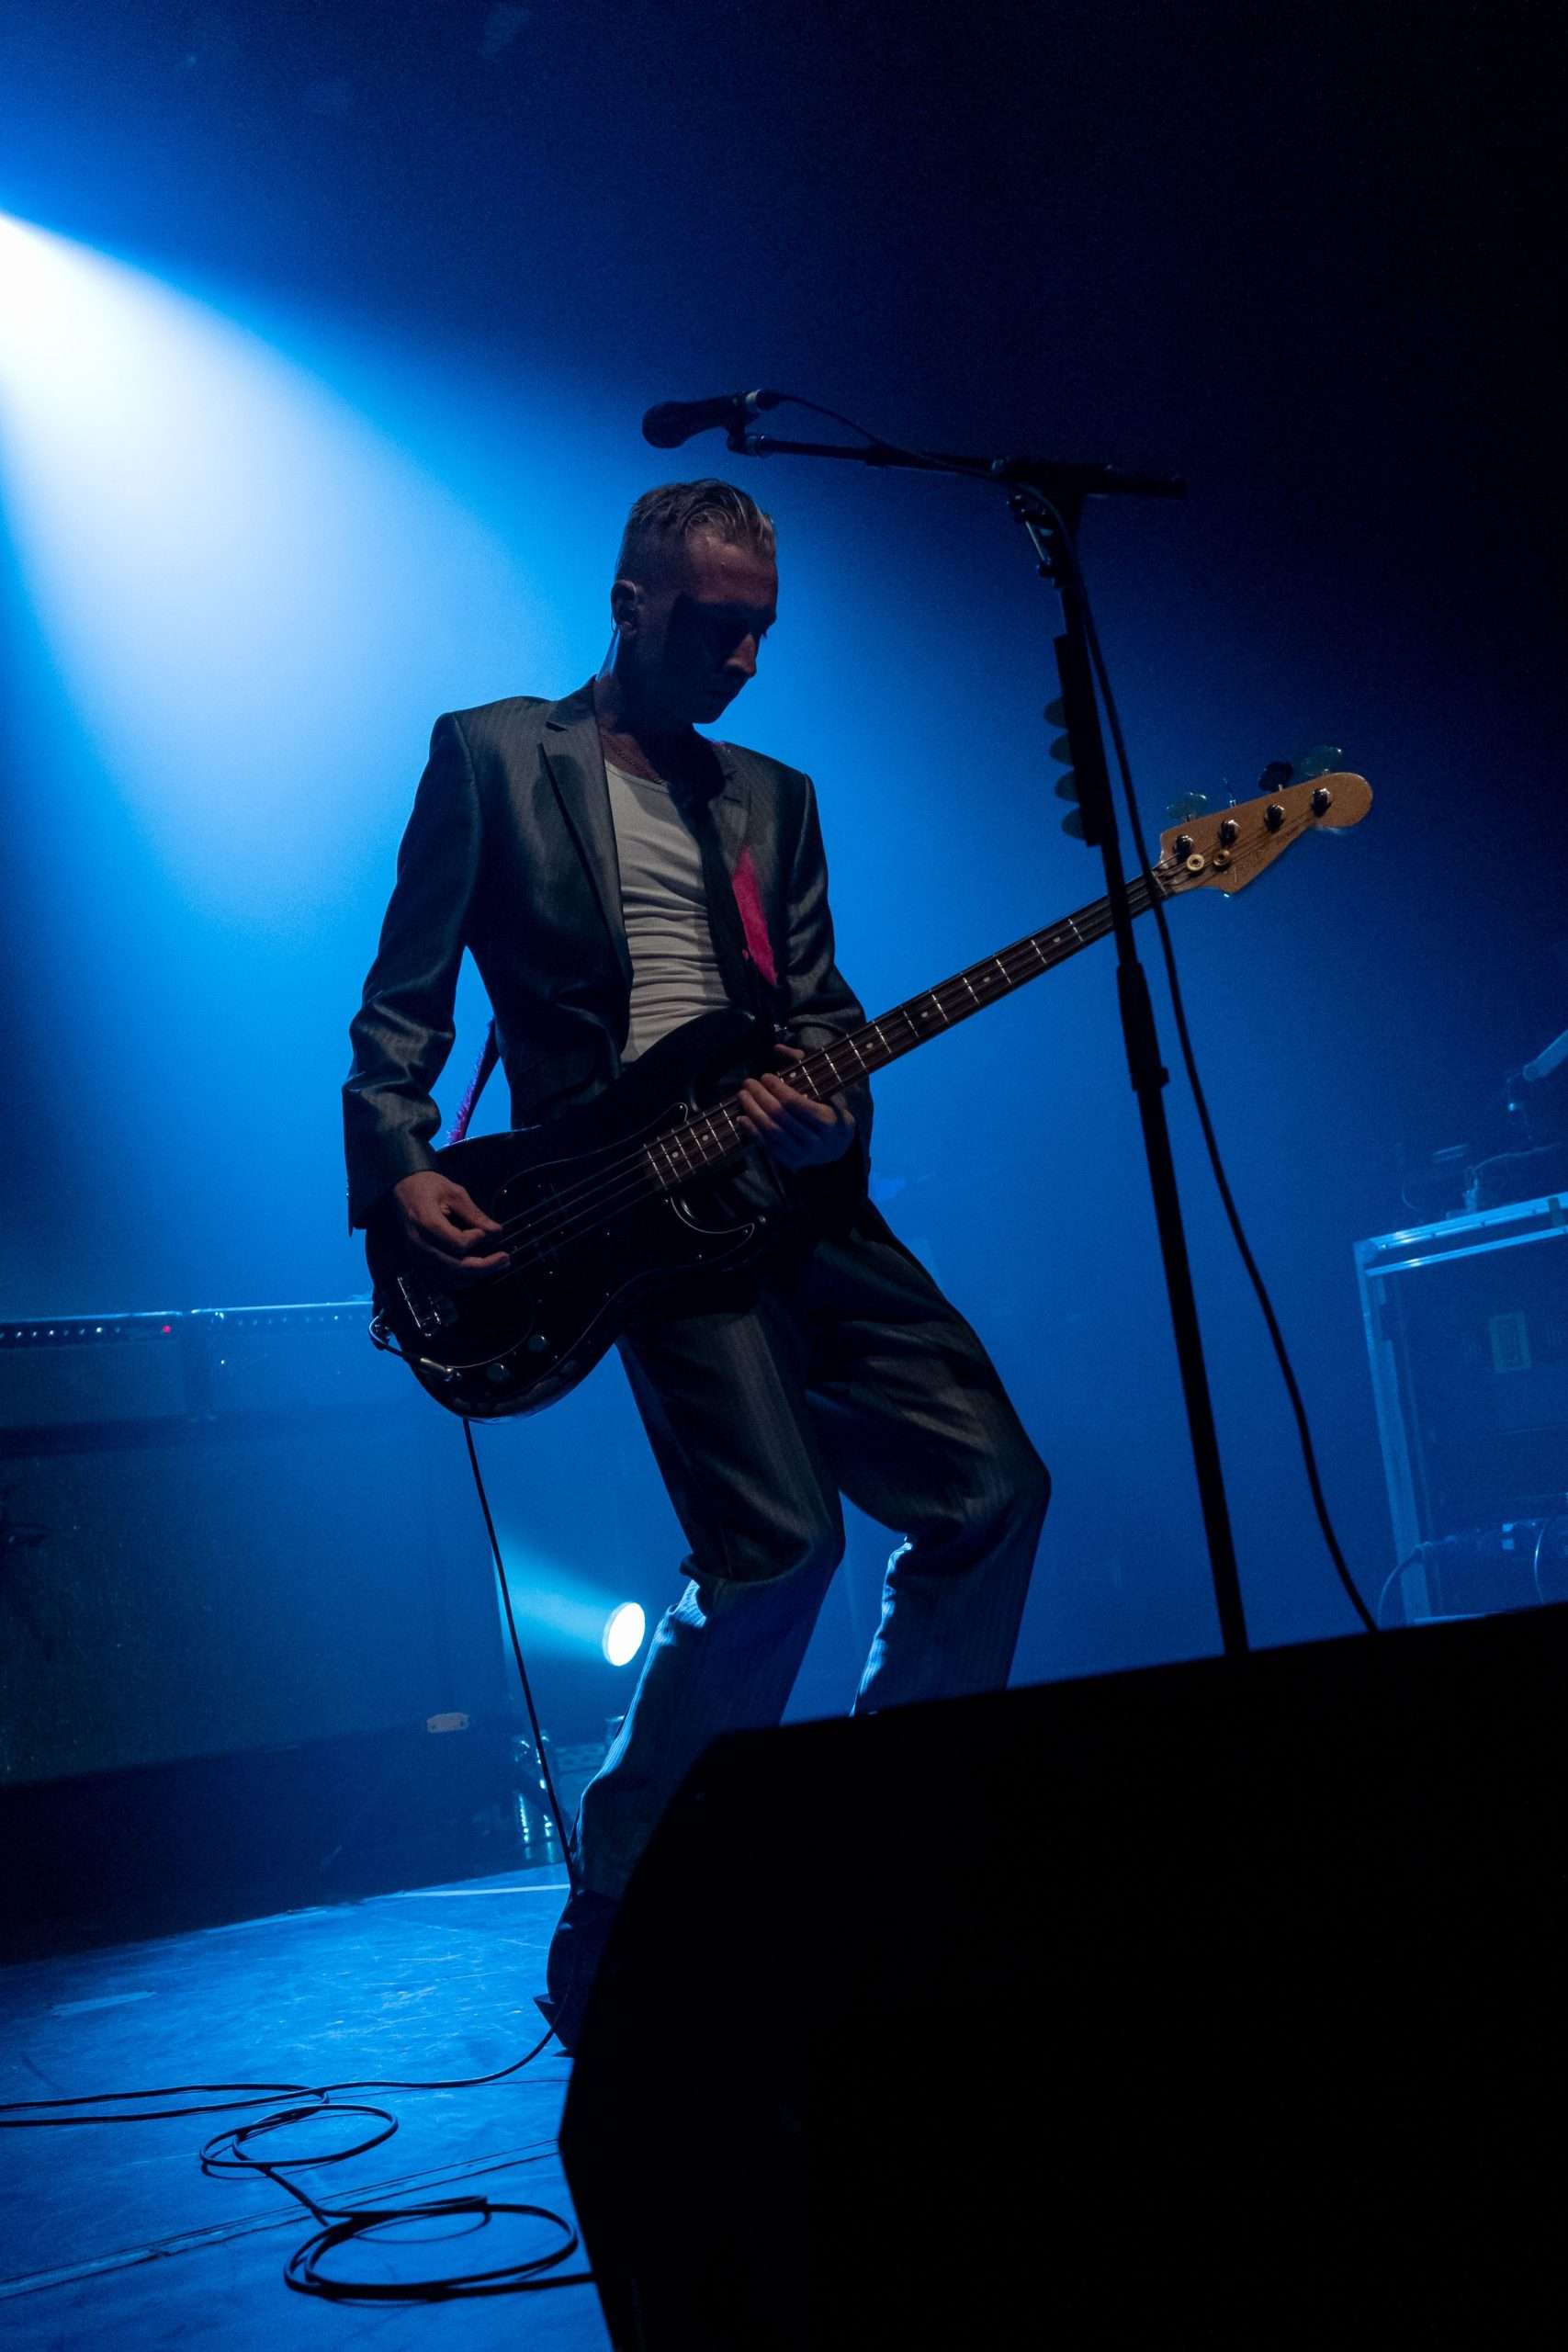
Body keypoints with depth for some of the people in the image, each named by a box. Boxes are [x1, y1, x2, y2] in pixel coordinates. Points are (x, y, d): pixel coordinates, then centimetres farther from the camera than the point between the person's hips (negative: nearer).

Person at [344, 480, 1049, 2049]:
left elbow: (819, 1010, 15)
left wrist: (831, 1110, -8)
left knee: (991, 1487, -1)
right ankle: (612, 1936, -2)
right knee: (780, 1539, -20)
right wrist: (397, 1171, -12)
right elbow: (404, 993, 3)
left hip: (789, 1191, 6)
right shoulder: (493, 754, 7)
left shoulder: (774, 796, 21)